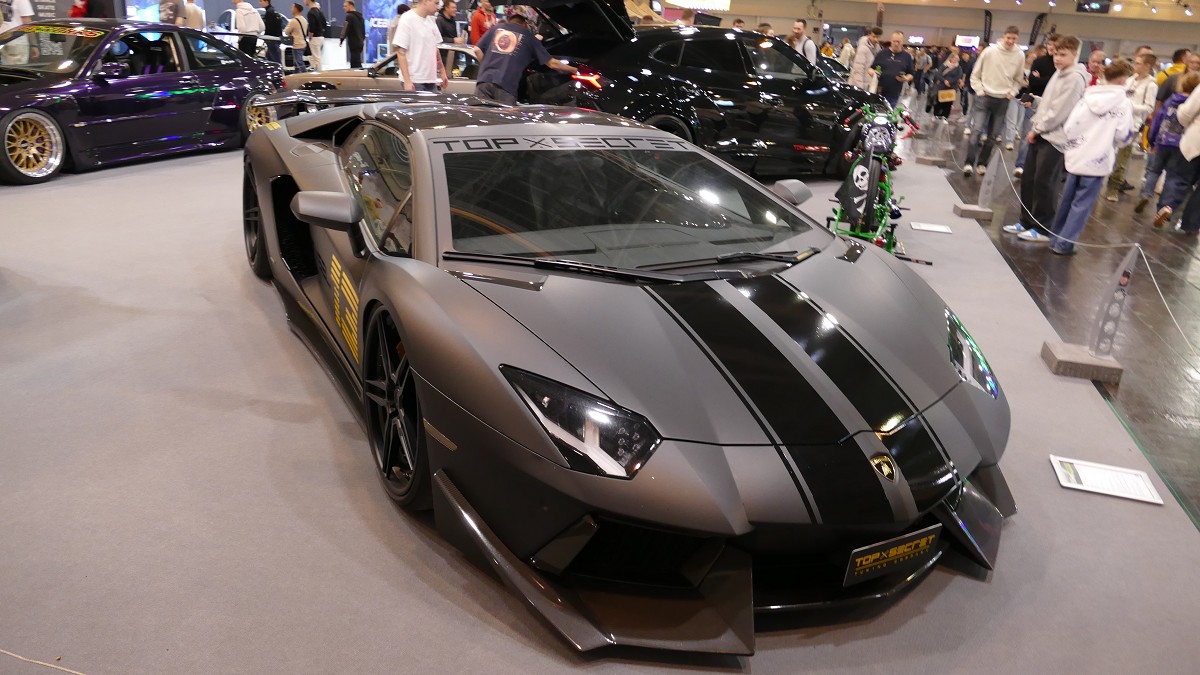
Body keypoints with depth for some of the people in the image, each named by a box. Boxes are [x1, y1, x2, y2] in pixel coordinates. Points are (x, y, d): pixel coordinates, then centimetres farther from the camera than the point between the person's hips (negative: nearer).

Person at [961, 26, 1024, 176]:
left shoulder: (1020, 56, 0)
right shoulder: (990, 51, -6)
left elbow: (1018, 79, 13)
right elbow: (975, 74, 2)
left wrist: (1012, 92, 0)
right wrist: (979, 90, -7)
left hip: (1003, 99, 3)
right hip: (985, 96, -3)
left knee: (993, 135, 6)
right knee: (978, 129, -14)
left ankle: (982, 163, 15)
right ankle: (968, 162, -12)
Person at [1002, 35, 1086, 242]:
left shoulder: (1075, 78, -13)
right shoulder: (1058, 74, 16)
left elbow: (1059, 111, -17)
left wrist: (1037, 129, -13)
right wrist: (1035, 100, 5)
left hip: (1055, 138, -9)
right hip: (1040, 134, 9)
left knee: (1044, 183, -5)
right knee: (1028, 179, 11)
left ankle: (1043, 228, 4)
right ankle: (1026, 221, 21)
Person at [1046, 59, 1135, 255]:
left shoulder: (1087, 98, 3)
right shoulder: (1123, 103, -7)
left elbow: (1068, 126, 0)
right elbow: (1124, 136, -9)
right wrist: (1133, 132, 15)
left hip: (1076, 157, 4)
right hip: (1097, 161, -4)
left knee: (1067, 200, 15)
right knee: (1081, 204, 0)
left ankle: (1056, 237, 24)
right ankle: (1064, 243, -2)